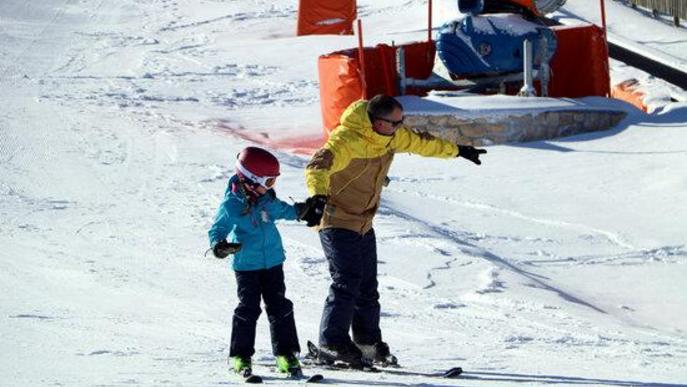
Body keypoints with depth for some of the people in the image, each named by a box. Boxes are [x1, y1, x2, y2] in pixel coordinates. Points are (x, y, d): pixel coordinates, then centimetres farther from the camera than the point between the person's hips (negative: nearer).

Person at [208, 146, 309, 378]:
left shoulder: (266, 199, 0)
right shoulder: (231, 205, -16)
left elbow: (279, 210, 22)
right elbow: (217, 229, -11)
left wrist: (301, 210, 23)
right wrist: (218, 244, -30)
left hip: (273, 263, 5)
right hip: (246, 266, -5)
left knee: (280, 308, 6)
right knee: (248, 309, -4)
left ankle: (286, 354, 13)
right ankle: (240, 357, 6)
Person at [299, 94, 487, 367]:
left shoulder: (392, 136, -1)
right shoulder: (347, 140, -27)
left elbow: (420, 142, 19)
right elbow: (319, 165, -43)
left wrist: (457, 151, 32)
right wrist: (317, 196, -63)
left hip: (363, 223, 8)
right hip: (337, 220, -8)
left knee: (367, 286, 10)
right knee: (347, 281, -16)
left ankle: (368, 342, 19)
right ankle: (332, 343, -10)